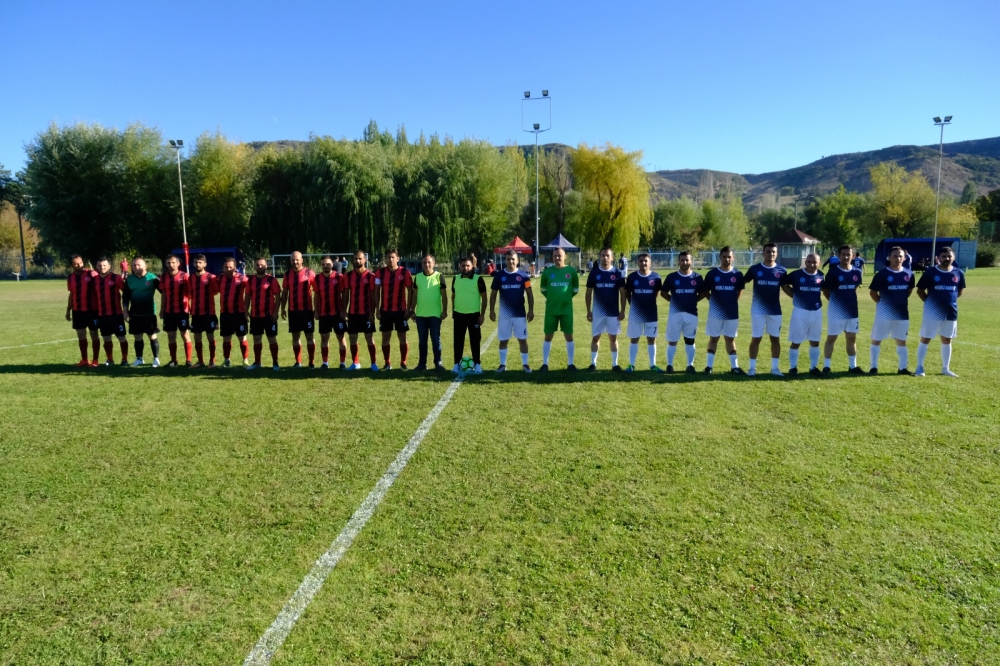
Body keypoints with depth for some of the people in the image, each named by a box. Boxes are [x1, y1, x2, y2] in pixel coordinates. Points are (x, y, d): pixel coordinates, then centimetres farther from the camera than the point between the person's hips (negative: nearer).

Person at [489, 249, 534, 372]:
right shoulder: (499, 275, 1)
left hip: (520, 314, -1)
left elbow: (529, 294, 2)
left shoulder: (523, 275, -1)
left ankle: (525, 364, 14)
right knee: (503, 340, 7)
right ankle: (503, 364, 19)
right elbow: (493, 294, 6)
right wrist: (492, 310, 1)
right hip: (504, 314, 1)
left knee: (522, 339, 4)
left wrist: (531, 310, -3)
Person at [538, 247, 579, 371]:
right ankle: (545, 364, 13)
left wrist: (566, 297, 5)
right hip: (551, 309, 0)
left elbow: (575, 289, 10)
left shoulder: (571, 272, 0)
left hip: (566, 309, 0)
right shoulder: (547, 272, 0)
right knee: (548, 336, 4)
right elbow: (543, 289, 12)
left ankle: (570, 364, 16)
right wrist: (552, 297, 6)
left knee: (569, 336, 5)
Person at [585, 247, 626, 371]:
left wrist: (622, 311, -3)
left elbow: (622, 293, 2)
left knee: (613, 337, 8)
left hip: (613, 312, 0)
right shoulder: (594, 272, 0)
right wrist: (588, 311, -1)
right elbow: (588, 293, 4)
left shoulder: (618, 273, -1)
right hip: (598, 312, 0)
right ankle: (593, 363, 13)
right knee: (595, 337, 4)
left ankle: (615, 364, 15)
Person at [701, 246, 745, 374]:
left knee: (730, 339, 11)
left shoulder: (737, 274, -1)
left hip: (732, 313, 1)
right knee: (713, 338, 6)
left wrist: (732, 301, 7)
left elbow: (740, 291, 14)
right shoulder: (712, 274, -5)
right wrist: (714, 301, -1)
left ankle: (734, 366, 15)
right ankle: (709, 366, 11)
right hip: (716, 312, -1)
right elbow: (705, 291, 5)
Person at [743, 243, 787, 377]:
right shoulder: (754, 269, -3)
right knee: (755, 338, 3)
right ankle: (752, 367, 11)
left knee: (775, 338, 7)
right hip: (758, 310, -2)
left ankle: (775, 367, 16)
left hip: (775, 310, 2)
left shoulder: (781, 270, 2)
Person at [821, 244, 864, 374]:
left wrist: (849, 300, 12)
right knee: (831, 338, 1)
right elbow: (826, 291, -5)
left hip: (852, 311, 5)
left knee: (852, 338, 13)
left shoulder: (857, 272, 3)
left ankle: (852, 366, 23)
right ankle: (826, 366, 7)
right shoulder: (833, 272, -12)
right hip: (836, 311, -5)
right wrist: (835, 301, 1)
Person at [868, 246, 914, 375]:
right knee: (876, 339, 2)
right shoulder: (882, 274, -10)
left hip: (902, 313, 4)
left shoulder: (908, 274, 2)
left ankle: (902, 368, 23)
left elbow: (909, 290, 18)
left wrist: (901, 301, 10)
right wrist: (883, 303, -3)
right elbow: (872, 292, -5)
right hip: (884, 313, -4)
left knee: (901, 340, 13)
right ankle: (874, 367, 11)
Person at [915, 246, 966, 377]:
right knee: (925, 339, 1)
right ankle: (919, 367, 8)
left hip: (951, 312, 4)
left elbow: (959, 292, 16)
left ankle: (945, 368, 24)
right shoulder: (930, 272, -8)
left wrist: (950, 300, 7)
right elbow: (920, 290, -3)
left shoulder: (958, 273, 2)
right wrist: (930, 302, -6)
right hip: (932, 312, -4)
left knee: (947, 340, 13)